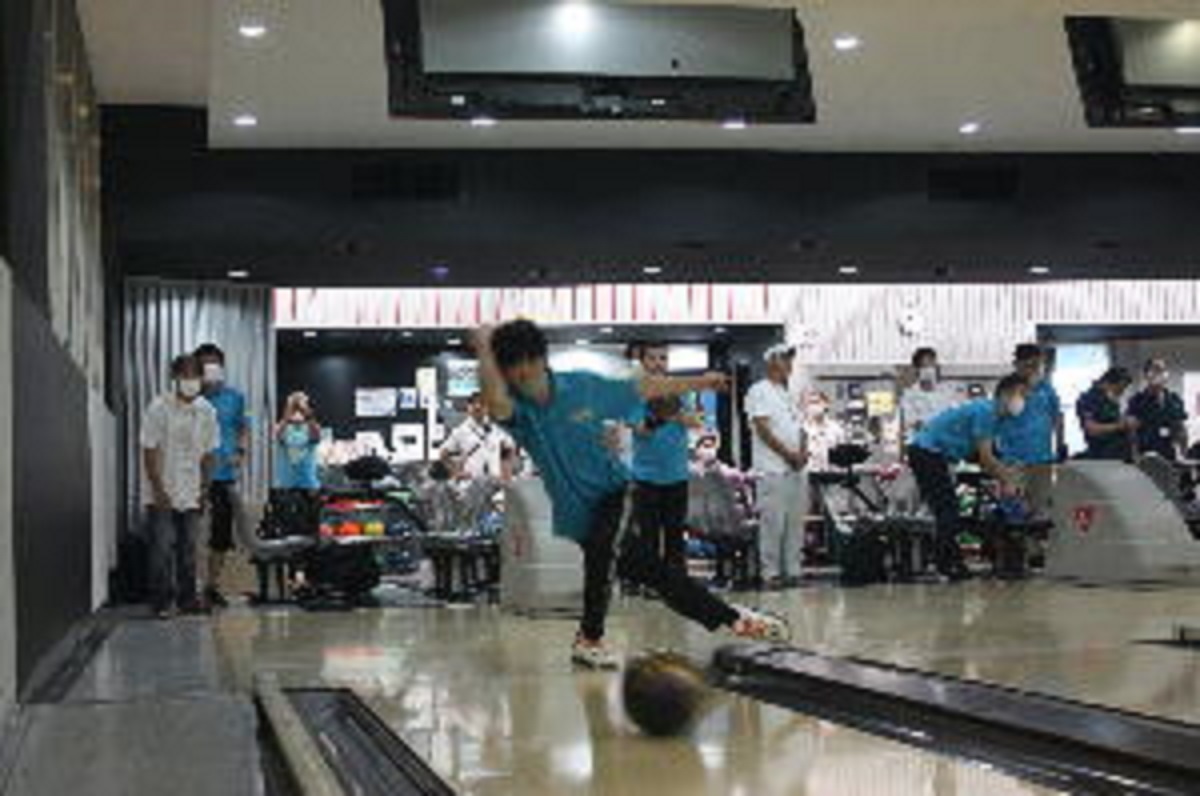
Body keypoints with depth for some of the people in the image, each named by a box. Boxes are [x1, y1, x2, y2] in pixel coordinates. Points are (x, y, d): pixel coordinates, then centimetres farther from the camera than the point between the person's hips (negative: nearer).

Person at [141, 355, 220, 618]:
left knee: (188, 548, 8)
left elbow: (207, 453, 10)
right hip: (162, 494, -4)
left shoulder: (206, 411, 4)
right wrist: (158, 489, -15)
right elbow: (150, 451, -11)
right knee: (163, 549, -5)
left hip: (191, 495, 4)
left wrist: (204, 489, 7)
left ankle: (187, 598, 15)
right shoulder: (159, 408, -10)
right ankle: (162, 601, 0)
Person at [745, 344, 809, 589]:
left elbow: (800, 428, 19)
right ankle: (770, 573, -2)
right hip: (773, 469, -8)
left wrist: (803, 452, -1)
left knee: (796, 522, 7)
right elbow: (762, 428, -12)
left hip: (797, 468, 8)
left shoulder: (788, 395, 21)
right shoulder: (760, 392, -3)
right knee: (773, 522, -7)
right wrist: (788, 454, -13)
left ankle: (793, 571, 12)